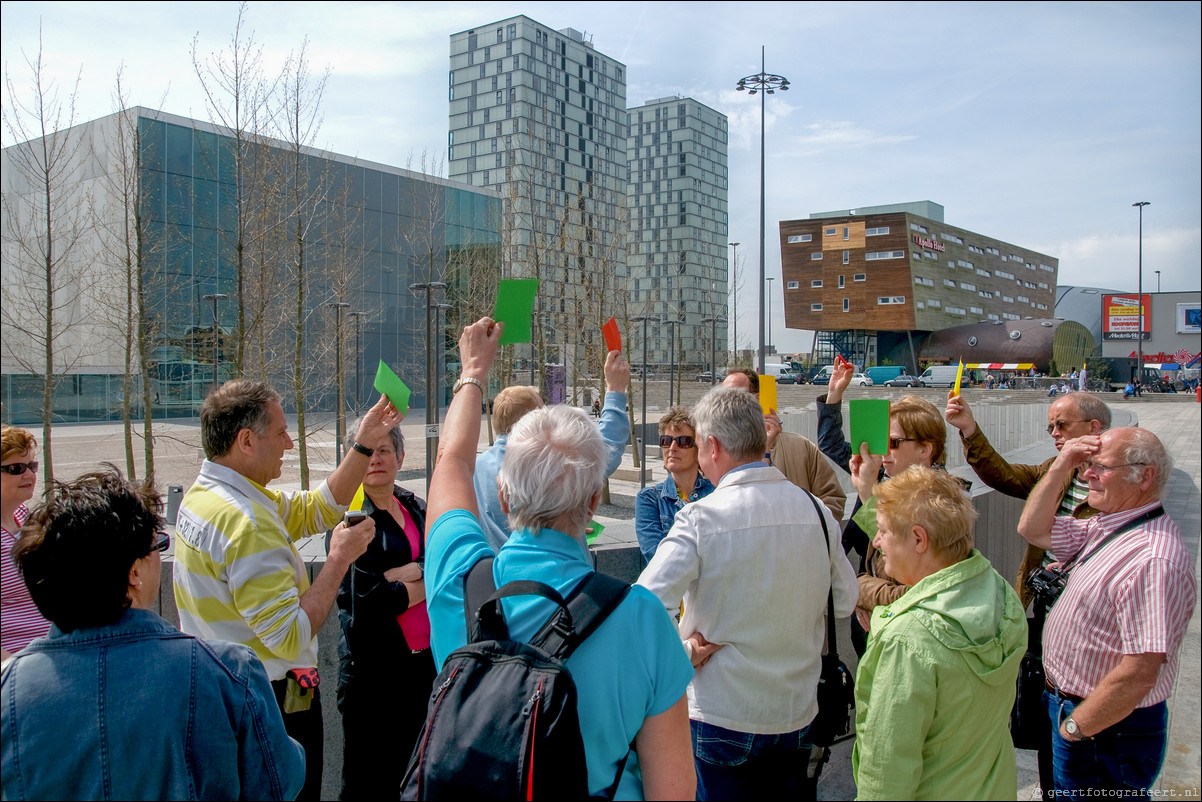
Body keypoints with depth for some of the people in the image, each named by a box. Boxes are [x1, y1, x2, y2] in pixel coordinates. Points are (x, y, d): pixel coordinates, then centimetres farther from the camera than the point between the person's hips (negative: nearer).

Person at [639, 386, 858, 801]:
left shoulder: (700, 519, -19)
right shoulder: (816, 510, -4)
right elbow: (846, 601, 8)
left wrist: (685, 651, -9)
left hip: (722, 717, -4)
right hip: (797, 712, 4)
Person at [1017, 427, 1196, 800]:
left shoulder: (1154, 561, -30)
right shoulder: (1108, 526, 2)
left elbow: (1139, 675, -33)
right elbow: (1033, 529, 9)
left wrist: (1074, 727, -19)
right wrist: (1061, 466, -6)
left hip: (1108, 730, -9)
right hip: (1070, 705, 9)